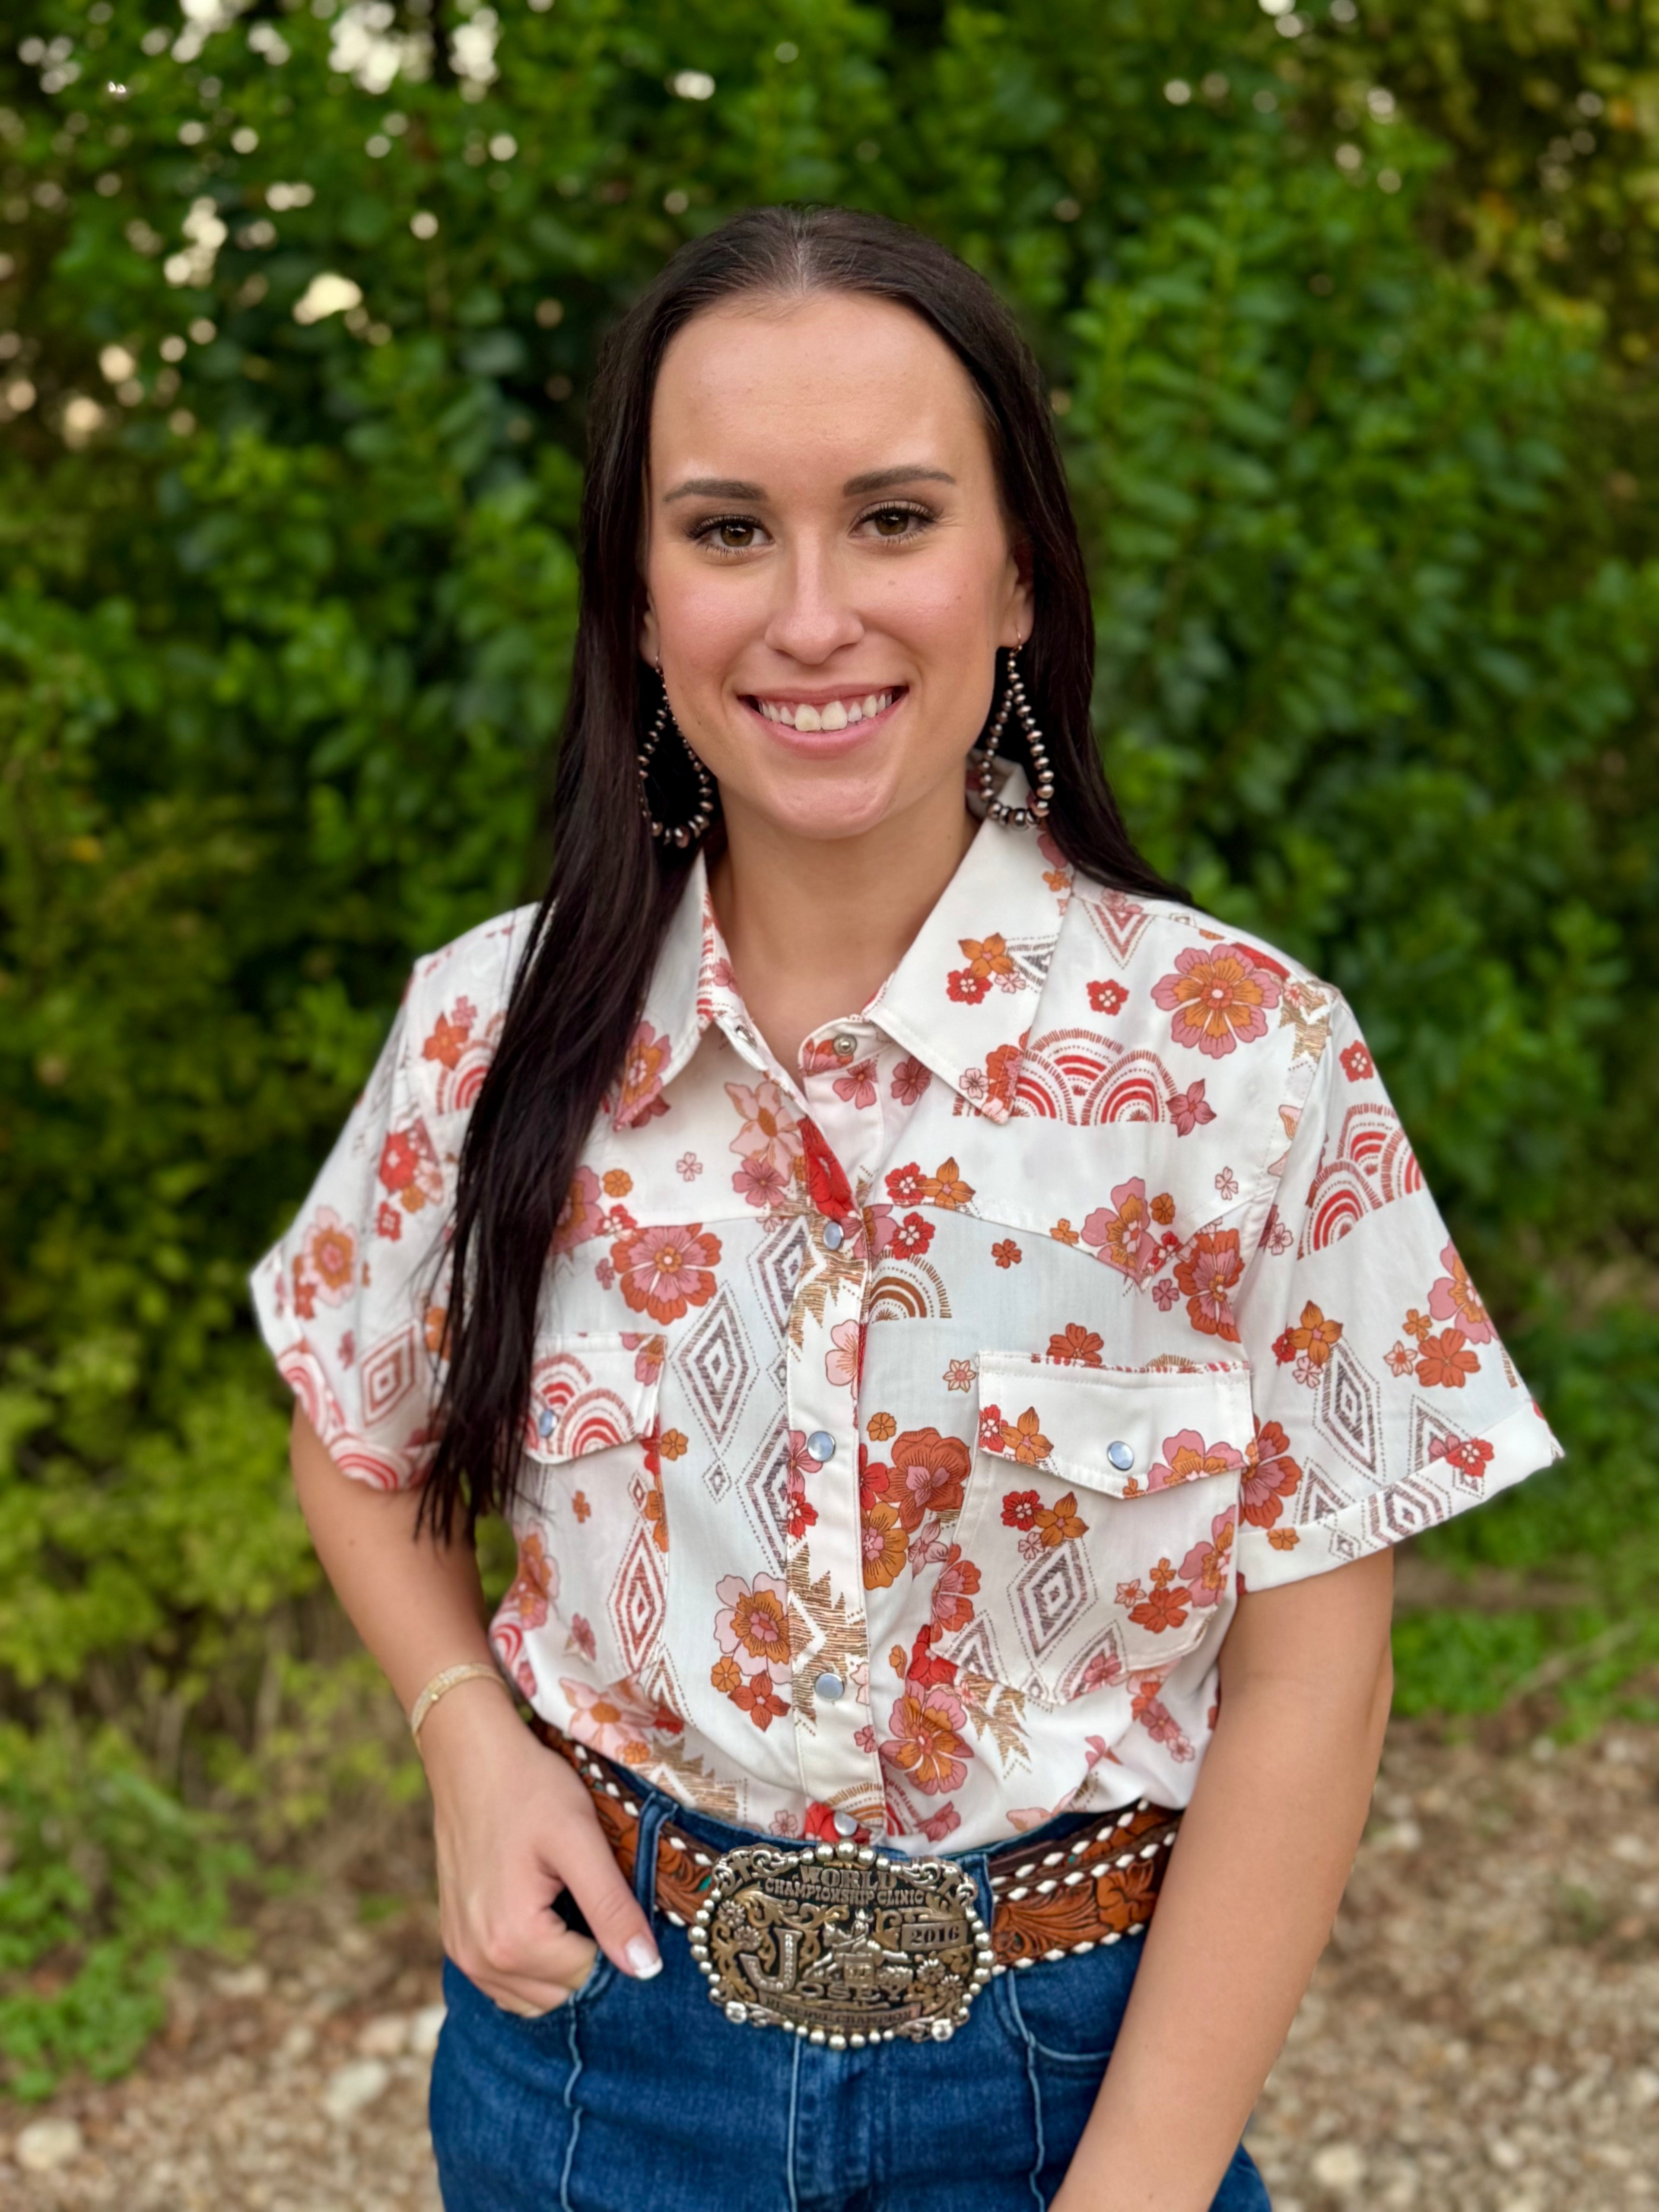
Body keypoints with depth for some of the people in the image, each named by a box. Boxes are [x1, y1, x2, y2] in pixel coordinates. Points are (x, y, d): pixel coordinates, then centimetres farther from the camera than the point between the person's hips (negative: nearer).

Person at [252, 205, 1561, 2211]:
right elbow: (362, 1451, 7)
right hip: (597, 2022, 2)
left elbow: (1303, 1681, -11)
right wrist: (469, 1733, -10)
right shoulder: (488, 1035, -9)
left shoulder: (1248, 1058, -15)